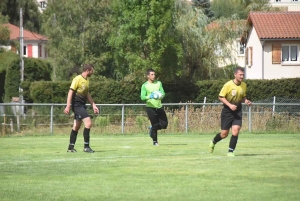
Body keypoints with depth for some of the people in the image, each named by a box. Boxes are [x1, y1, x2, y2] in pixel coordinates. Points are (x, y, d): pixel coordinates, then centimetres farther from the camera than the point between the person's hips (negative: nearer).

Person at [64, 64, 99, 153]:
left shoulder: (87, 80, 15)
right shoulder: (78, 79, -12)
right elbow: (71, 92, -15)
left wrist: (93, 105, 22)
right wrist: (68, 106, -21)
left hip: (82, 105, 9)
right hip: (77, 105, -9)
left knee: (76, 126, 11)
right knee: (88, 123, -17)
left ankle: (71, 147, 16)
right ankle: (86, 146, -13)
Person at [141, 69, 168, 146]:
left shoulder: (158, 83, 10)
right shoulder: (145, 85, -5)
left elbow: (163, 93, 3)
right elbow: (142, 97, -11)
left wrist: (161, 96, -21)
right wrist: (149, 97, -30)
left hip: (159, 107, 5)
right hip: (150, 107, -5)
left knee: (164, 124, -1)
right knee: (155, 125, -6)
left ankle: (152, 129, 26)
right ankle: (155, 141, 10)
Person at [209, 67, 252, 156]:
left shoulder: (244, 85, 1)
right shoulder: (228, 85, -16)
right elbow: (220, 97, -11)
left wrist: (246, 101, -5)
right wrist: (230, 105, -22)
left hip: (237, 111, 3)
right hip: (227, 111, -3)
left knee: (235, 130, -14)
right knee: (224, 134, 3)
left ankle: (230, 151, -3)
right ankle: (213, 142, 35)